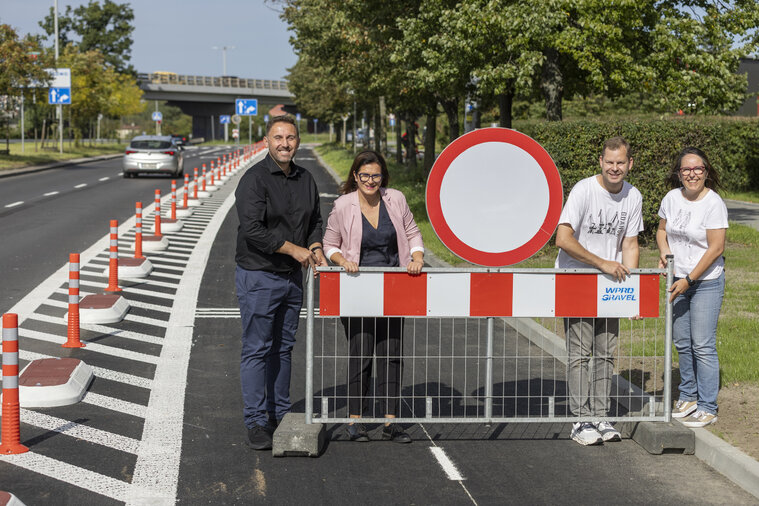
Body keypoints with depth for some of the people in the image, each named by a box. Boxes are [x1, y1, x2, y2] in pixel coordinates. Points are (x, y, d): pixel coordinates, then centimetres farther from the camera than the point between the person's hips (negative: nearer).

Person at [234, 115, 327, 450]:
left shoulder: (305, 179, 9)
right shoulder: (254, 179, -13)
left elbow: (315, 220, 20)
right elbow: (252, 229, -21)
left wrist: (316, 248, 0)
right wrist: (295, 249, -18)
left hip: (292, 276, 7)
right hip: (258, 275, -7)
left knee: (283, 348, 14)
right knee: (257, 349, -3)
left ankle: (280, 415, 24)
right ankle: (256, 423, 2)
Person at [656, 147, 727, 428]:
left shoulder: (713, 203, -15)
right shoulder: (672, 198, 2)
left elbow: (716, 248, -16)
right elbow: (662, 229, 18)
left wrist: (689, 280, -17)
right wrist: (664, 252, -2)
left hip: (707, 281, -6)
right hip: (678, 280, 6)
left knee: (703, 345, -6)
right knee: (682, 343, 14)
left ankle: (707, 408, 2)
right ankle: (688, 397, 29)